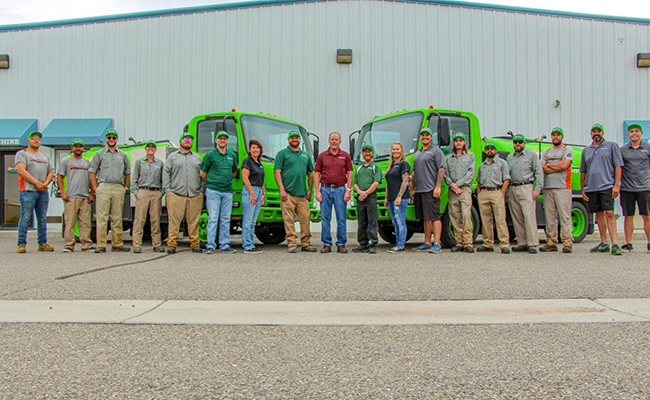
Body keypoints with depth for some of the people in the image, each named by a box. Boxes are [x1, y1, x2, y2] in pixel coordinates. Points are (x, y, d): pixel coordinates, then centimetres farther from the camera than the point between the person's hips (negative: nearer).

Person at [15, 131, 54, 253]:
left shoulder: (45, 156, 22)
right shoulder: (22, 154, 5)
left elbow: (51, 173, 16)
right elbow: (21, 171, -9)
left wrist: (45, 184, -3)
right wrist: (37, 183, -13)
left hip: (43, 191, 5)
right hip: (28, 191, -5)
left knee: (42, 219, 6)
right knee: (25, 218, -7)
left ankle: (42, 243, 11)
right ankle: (21, 244, -4)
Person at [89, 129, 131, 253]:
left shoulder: (123, 155, 16)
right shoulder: (99, 154, 10)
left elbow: (127, 173, 21)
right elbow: (92, 172, 7)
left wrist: (125, 187, 11)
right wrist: (95, 188, -2)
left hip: (118, 188, 2)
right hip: (103, 187, -2)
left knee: (117, 218, 4)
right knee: (102, 218, -6)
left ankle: (117, 244, 8)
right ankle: (101, 245, -6)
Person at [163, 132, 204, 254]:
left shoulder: (197, 158, 20)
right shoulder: (172, 157, 14)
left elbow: (202, 175, 17)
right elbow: (166, 173, 8)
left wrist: (201, 191, 7)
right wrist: (167, 190, -2)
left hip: (195, 195, 2)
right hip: (176, 194, -2)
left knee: (193, 221, 2)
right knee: (174, 220, -5)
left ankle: (195, 244, 7)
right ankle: (172, 244, -1)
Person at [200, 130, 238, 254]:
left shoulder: (232, 155, 12)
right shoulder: (210, 155, -1)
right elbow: (203, 173, 5)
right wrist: (211, 183, 11)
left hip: (228, 191, 4)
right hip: (213, 191, -4)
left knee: (226, 220, 7)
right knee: (213, 219, -4)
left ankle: (225, 245, 12)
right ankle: (210, 245, -1)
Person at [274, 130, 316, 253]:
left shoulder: (305, 155, 19)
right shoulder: (282, 153, 4)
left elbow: (310, 173, 21)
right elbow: (277, 172, -3)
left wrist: (310, 190, 9)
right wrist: (282, 190, -12)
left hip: (302, 193, 4)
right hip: (288, 193, -4)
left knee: (305, 219, 4)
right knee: (289, 220, -4)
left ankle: (305, 244, 12)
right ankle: (291, 244, 1)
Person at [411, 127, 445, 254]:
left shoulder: (436, 151, 0)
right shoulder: (417, 153, 22)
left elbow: (441, 169, -8)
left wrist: (438, 187, -17)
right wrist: (412, 189, 19)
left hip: (430, 190, -7)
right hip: (419, 191, 7)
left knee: (434, 217, -9)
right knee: (425, 218, 10)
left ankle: (437, 244, -9)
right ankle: (427, 243, 14)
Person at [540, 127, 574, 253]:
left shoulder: (567, 150, 7)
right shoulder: (546, 152, 19)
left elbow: (564, 165, -10)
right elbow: (543, 169, 4)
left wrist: (549, 165, 1)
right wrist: (558, 166, -5)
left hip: (562, 187, -4)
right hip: (548, 187, 5)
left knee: (565, 216, -8)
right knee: (550, 217, 4)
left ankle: (567, 243, -8)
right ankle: (551, 243, 8)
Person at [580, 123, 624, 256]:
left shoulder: (611, 146, 6)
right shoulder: (586, 150, 18)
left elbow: (618, 166, -1)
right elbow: (583, 172, 20)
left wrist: (617, 185, -10)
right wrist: (583, 189, 13)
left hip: (607, 186, -4)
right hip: (591, 188, 5)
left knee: (609, 213, -13)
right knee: (599, 215, 8)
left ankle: (615, 244, -15)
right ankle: (604, 244, 14)